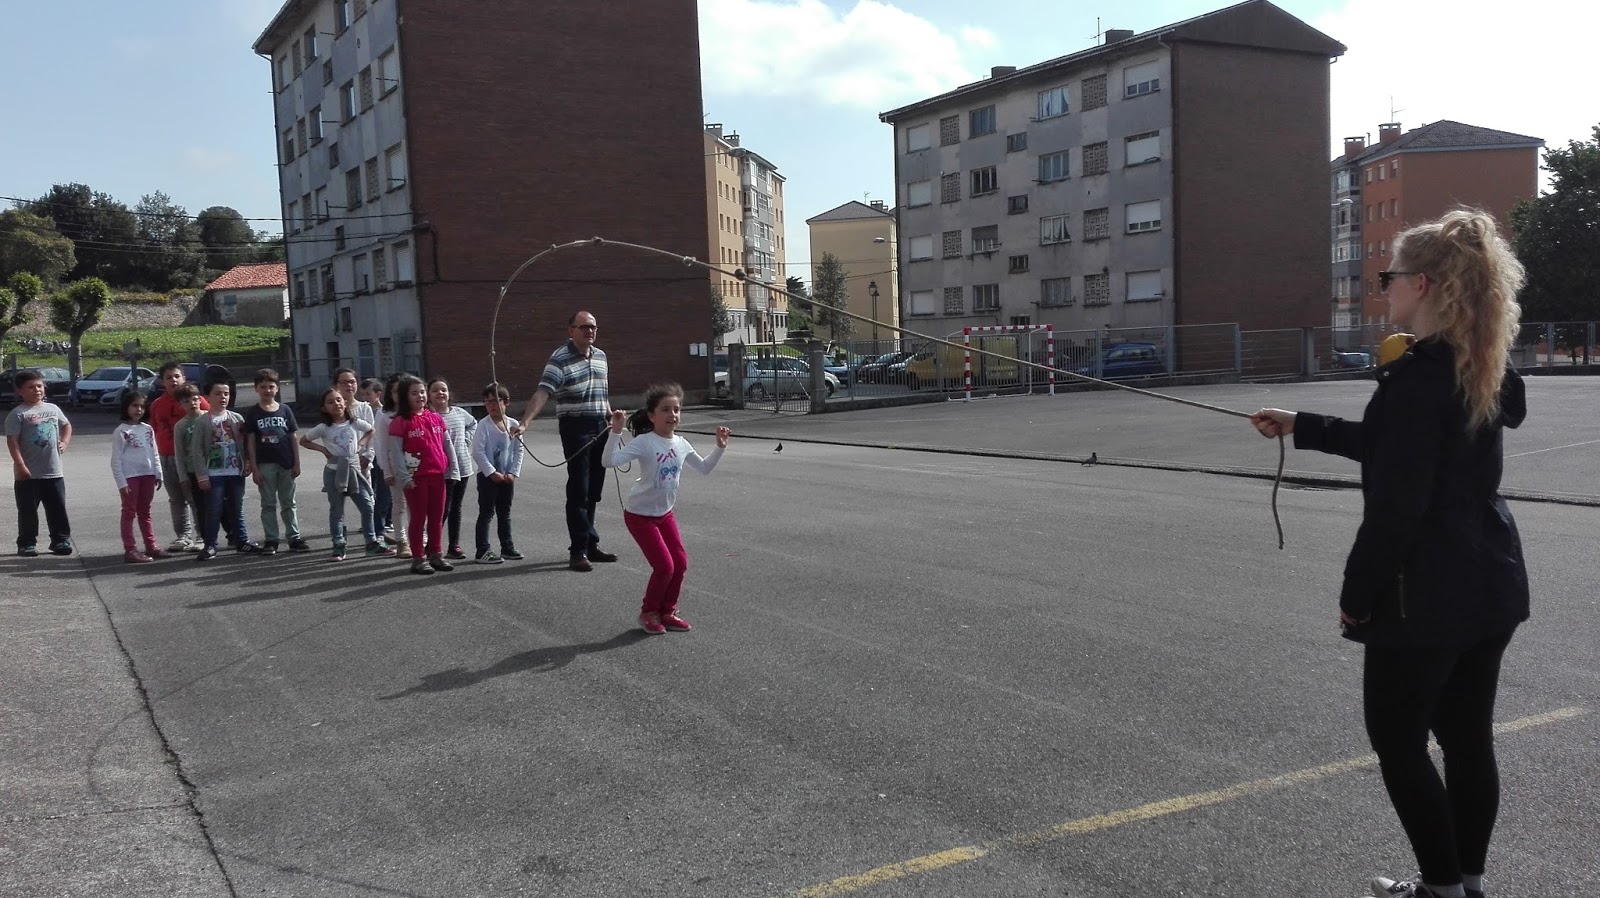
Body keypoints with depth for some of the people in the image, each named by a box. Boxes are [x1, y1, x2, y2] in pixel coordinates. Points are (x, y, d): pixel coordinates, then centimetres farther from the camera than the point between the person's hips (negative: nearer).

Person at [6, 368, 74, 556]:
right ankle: (27, 543, 12)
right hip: (28, 474, -4)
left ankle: (60, 539, 18)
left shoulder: (53, 409, 9)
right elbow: (12, 441, -13)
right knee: (28, 511, 4)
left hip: (53, 472, 4)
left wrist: (65, 442, 9)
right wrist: (21, 466, -19)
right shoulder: (18, 414, -7)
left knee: (58, 509, 9)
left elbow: (66, 425, 27)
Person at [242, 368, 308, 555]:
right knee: (269, 504, 5)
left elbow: (293, 438, 6)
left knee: (289, 503, 8)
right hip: (265, 464, -1)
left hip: (286, 464, 1)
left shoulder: (285, 410, 4)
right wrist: (254, 468, -6)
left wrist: (297, 463, 2)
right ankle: (271, 540, 9)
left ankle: (294, 538, 13)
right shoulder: (252, 413, 0)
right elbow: (250, 442, -1)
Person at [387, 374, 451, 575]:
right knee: (418, 518, 3)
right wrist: (404, 477, -15)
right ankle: (418, 559, 10)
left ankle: (436, 555, 23)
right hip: (415, 478, -5)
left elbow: (446, 446, 13)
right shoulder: (400, 422, -8)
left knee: (437, 518, 12)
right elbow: (395, 452, -10)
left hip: (437, 475, 5)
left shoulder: (436, 418, 8)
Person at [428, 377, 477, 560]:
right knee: (443, 509, -4)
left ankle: (454, 546, 19)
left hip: (463, 467, 6)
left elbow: (473, 423, 27)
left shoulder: (459, 413, 7)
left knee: (456, 508, 12)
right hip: (443, 470, -6)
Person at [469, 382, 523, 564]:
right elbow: (478, 452, -14)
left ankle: (507, 547, 22)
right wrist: (492, 473, -18)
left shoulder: (513, 425, 3)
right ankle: (483, 551, 0)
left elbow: (518, 450, 5)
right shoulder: (483, 426, -10)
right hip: (487, 476, -5)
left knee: (505, 513, 14)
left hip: (507, 476, 5)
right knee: (486, 513, -2)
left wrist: (513, 472, -5)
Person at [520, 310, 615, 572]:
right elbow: (543, 392, -22)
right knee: (578, 490, -5)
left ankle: (590, 544, 22)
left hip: (600, 429, 7)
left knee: (594, 491, 12)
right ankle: (579, 550, 0)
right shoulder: (560, 359, -11)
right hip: (576, 429, -7)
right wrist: (525, 421, -33)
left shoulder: (600, 356, 12)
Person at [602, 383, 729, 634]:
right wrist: (616, 431, -40)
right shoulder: (644, 442, -21)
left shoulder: (681, 444, -1)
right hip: (639, 515, -7)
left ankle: (667, 612, 23)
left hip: (665, 513, 7)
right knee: (664, 566, -9)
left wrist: (719, 447, 4)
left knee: (680, 562, 5)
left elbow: (704, 468, 15)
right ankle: (648, 613, 13)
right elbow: (610, 461, -32)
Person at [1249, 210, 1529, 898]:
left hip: (1426, 592, -9)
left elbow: (1394, 505, -21)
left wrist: (1357, 595, -10)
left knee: (1398, 743, 7)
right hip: (1489, 582, 9)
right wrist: (1302, 427, 23)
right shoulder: (1482, 371, 8)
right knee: (1468, 739, 17)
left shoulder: (1417, 377, -20)